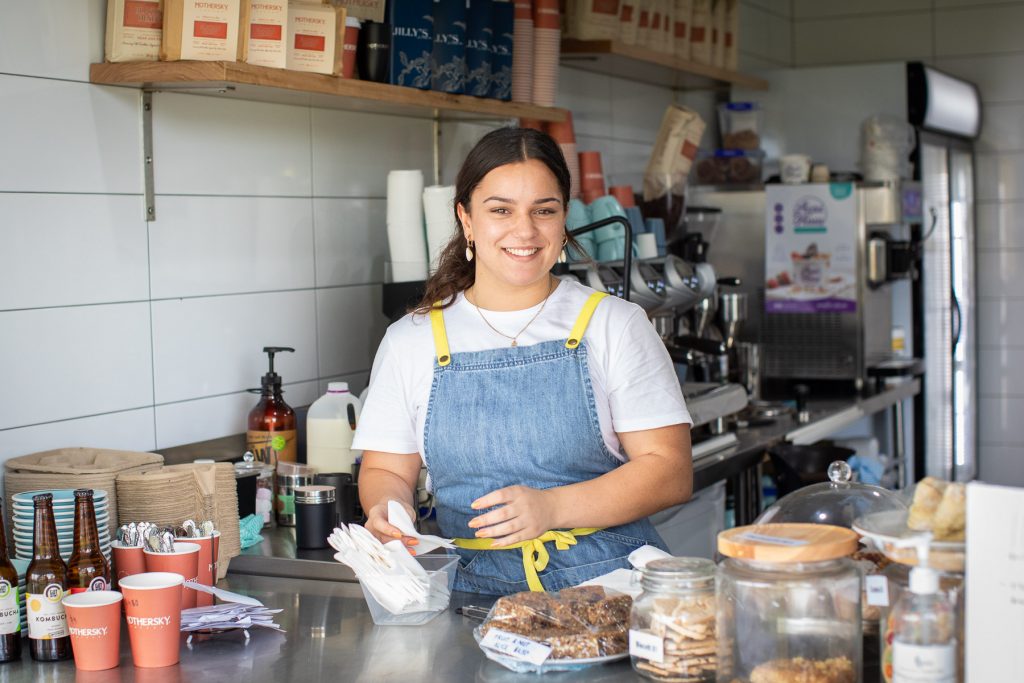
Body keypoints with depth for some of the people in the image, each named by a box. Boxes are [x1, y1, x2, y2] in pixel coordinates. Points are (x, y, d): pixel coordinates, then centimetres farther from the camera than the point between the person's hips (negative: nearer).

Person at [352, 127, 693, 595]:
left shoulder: (614, 324, 4)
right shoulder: (411, 341, 10)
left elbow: (670, 471, -2)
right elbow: (385, 470, 15)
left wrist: (551, 508, -16)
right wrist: (389, 509, -10)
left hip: (609, 580, -3)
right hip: (478, 587, 3)